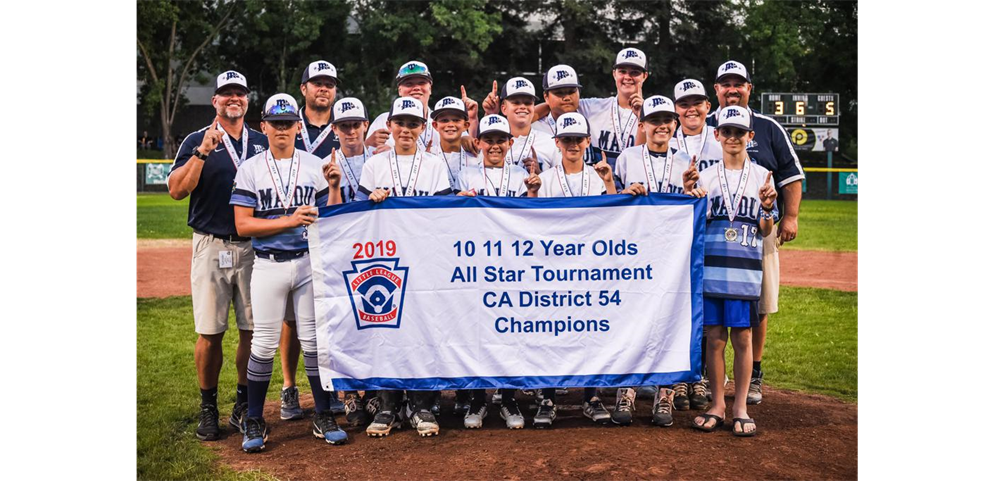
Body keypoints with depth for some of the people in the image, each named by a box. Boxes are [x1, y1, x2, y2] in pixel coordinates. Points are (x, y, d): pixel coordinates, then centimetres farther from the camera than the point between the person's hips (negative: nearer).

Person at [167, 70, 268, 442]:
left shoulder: (263, 143, 12)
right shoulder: (196, 141, 3)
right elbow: (177, 190, -9)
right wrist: (203, 152, -18)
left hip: (254, 247, 2)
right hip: (211, 247, -2)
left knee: (253, 331, 5)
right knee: (210, 333, -1)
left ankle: (245, 403, 21)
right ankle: (208, 407, 15)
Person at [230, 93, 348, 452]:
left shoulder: (316, 166, 7)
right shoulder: (250, 169, 2)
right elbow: (243, 225, -6)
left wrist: (334, 188, -9)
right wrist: (289, 221, -15)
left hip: (310, 262, 2)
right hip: (269, 265, -1)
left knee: (314, 340, 6)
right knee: (264, 344, 2)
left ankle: (323, 417, 16)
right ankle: (254, 421, 14)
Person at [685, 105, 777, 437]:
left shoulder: (762, 176, 6)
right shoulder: (706, 176, 9)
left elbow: (766, 231, 5)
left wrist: (767, 208, -15)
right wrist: (691, 199, -11)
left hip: (745, 270, -1)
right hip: (711, 267, 1)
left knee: (742, 338, 2)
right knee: (714, 338, 4)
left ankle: (741, 407, 13)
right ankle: (717, 405, 15)